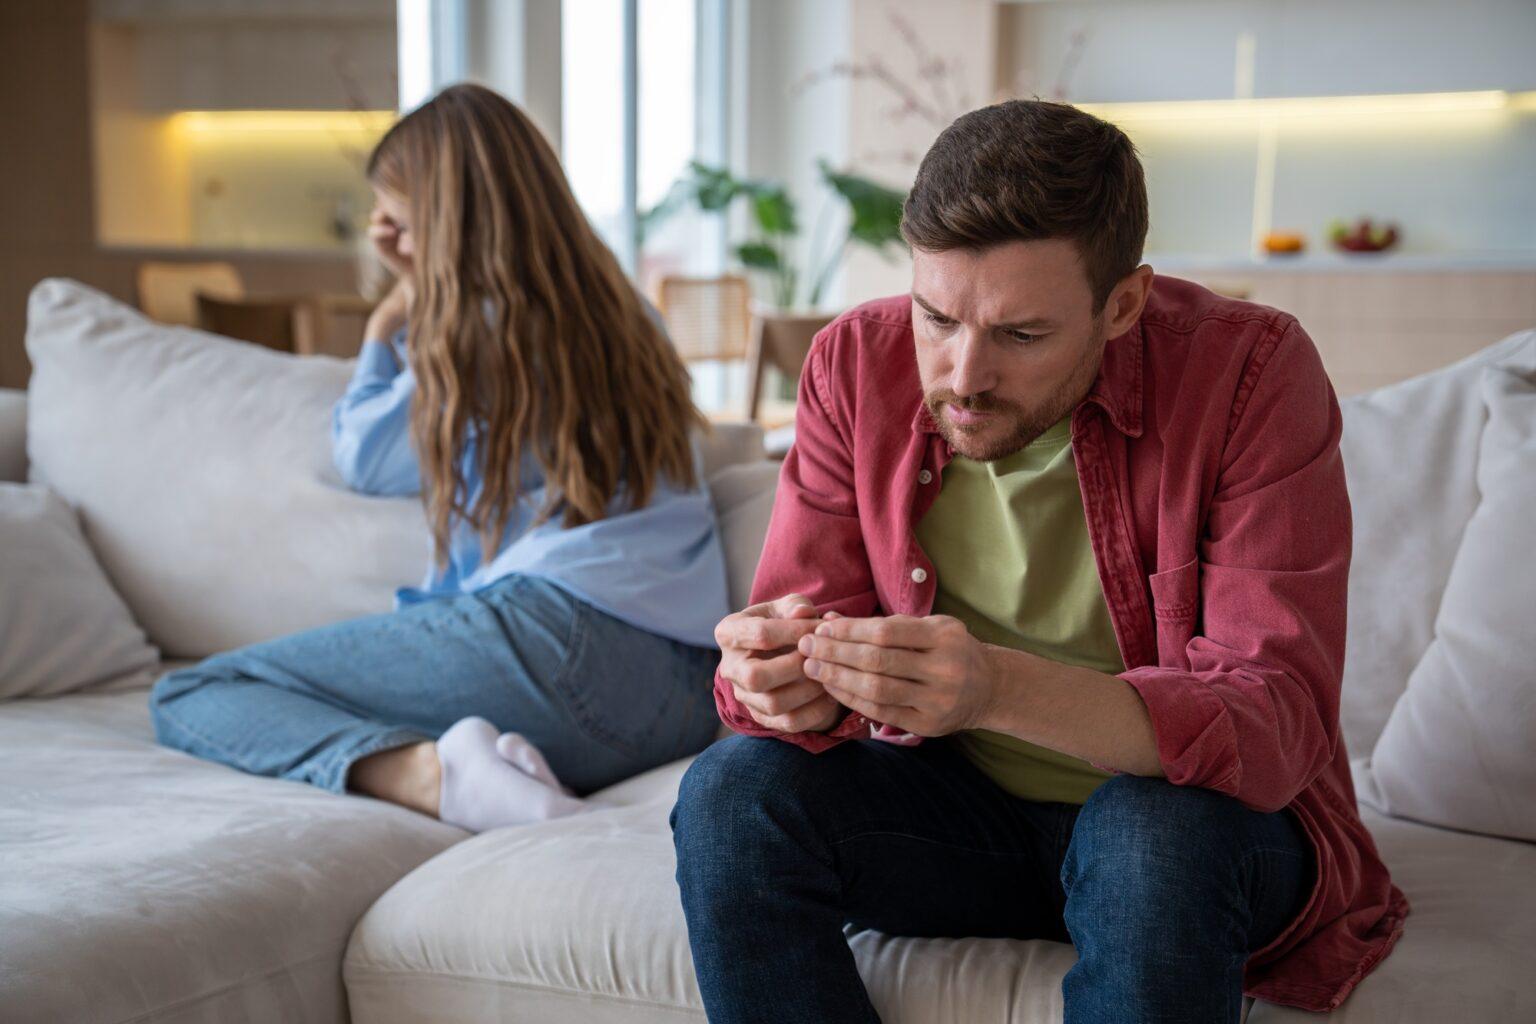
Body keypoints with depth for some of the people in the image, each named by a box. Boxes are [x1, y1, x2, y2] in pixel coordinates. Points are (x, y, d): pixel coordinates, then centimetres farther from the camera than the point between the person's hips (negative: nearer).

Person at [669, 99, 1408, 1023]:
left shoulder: (1250, 372, -21)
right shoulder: (859, 364, -9)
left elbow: (1277, 721, -28)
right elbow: (802, 617, -7)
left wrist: (1001, 688, -45)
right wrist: (784, 679, -34)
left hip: (1190, 813, -3)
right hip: (954, 801, 4)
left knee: (1155, 837, -36)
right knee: (732, 794, -22)